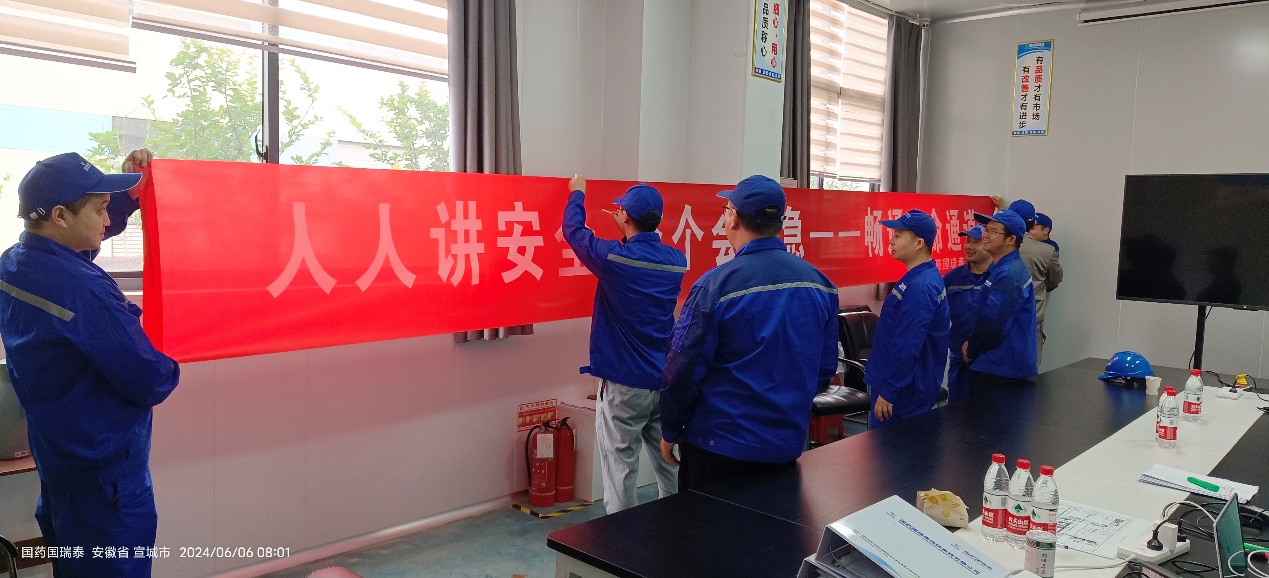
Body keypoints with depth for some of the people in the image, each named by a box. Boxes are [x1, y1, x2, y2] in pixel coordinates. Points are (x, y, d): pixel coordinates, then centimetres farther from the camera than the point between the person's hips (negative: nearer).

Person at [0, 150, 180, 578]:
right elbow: (150, 382, -26)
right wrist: (170, 370, -4)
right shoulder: (82, 290, -30)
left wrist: (128, 190, 7)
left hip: (56, 450, 9)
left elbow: (90, 230, 19)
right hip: (105, 468, -9)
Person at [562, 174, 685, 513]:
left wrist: (577, 193, 22)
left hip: (624, 383, -5)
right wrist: (628, 231, 30)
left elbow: (573, 229, 5)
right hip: (666, 382, 5)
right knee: (670, 465, 16)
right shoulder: (677, 261, 1)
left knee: (620, 470, 2)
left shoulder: (613, 257, -13)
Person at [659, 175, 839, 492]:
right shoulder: (819, 283, -2)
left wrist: (670, 432, -1)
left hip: (720, 445, -5)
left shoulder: (716, 284, -18)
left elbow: (683, 369, -15)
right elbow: (825, 368, 6)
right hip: (789, 443, 5)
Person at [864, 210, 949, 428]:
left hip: (904, 393, -10)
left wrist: (888, 392, -21)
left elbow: (907, 347, -26)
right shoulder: (919, 278, 10)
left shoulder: (920, 287, -23)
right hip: (910, 385, 10)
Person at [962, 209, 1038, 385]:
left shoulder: (1009, 275, -20)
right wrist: (972, 345, 2)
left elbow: (993, 325, -23)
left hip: (1002, 370, -9)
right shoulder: (1000, 269, 13)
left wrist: (971, 350, -7)